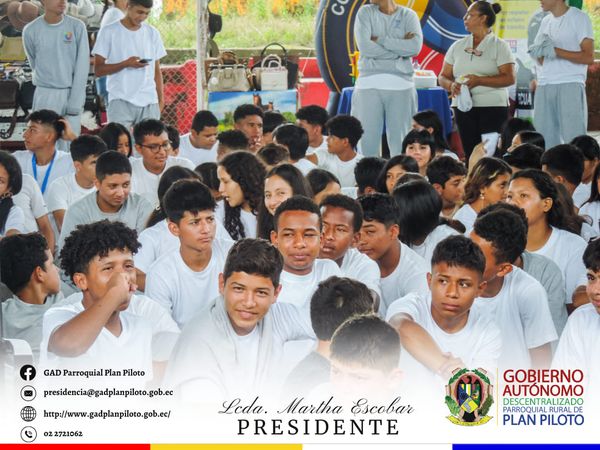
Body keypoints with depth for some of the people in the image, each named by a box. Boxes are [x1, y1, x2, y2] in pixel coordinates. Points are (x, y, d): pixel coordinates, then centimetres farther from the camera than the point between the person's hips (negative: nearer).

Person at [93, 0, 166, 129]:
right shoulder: (109, 32, 1)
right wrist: (126, 64, -16)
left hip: (149, 102, 3)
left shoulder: (153, 33, 13)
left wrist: (160, 99, 4)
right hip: (120, 101, -3)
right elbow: (98, 70, -2)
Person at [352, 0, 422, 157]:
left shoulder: (408, 15, 6)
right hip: (369, 84, 0)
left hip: (401, 85, 0)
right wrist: (400, 49, -6)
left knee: (400, 143, 1)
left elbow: (415, 47, -10)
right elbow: (365, 47, -8)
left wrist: (380, 40, -9)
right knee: (367, 140, -2)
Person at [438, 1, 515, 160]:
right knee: (470, 153, -1)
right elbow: (443, 77, 14)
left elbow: (509, 78, -9)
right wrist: (451, 85, -10)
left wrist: (479, 80, -18)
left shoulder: (499, 46, 1)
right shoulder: (458, 46, 14)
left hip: (492, 107, -4)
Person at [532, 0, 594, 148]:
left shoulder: (579, 18, -1)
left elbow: (588, 57, -7)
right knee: (544, 139, 2)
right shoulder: (546, 21, 19)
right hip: (544, 86, 6)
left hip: (571, 85, -6)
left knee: (573, 138, -11)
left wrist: (557, 51, -16)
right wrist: (538, 53, -1)